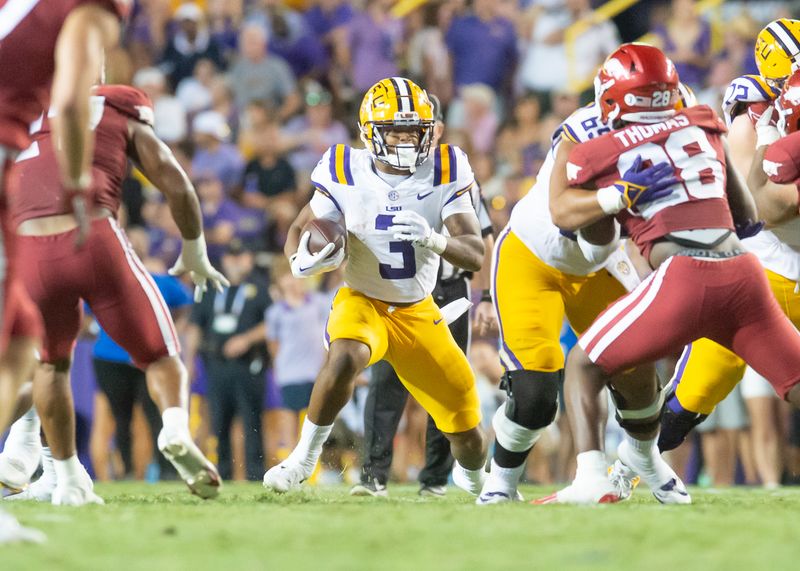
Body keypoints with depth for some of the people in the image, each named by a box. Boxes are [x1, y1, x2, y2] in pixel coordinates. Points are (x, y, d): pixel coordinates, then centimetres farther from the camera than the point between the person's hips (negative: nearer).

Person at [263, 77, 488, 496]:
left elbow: (475, 255, -18)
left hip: (419, 314, 2)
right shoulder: (347, 175, -14)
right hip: (362, 303, -2)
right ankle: (304, 457, -20)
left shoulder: (444, 174, -13)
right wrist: (303, 260, -24)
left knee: (467, 433, 6)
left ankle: (472, 478, 43)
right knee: (345, 359, -39)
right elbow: (299, 230, 0)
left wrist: (433, 239, -39)